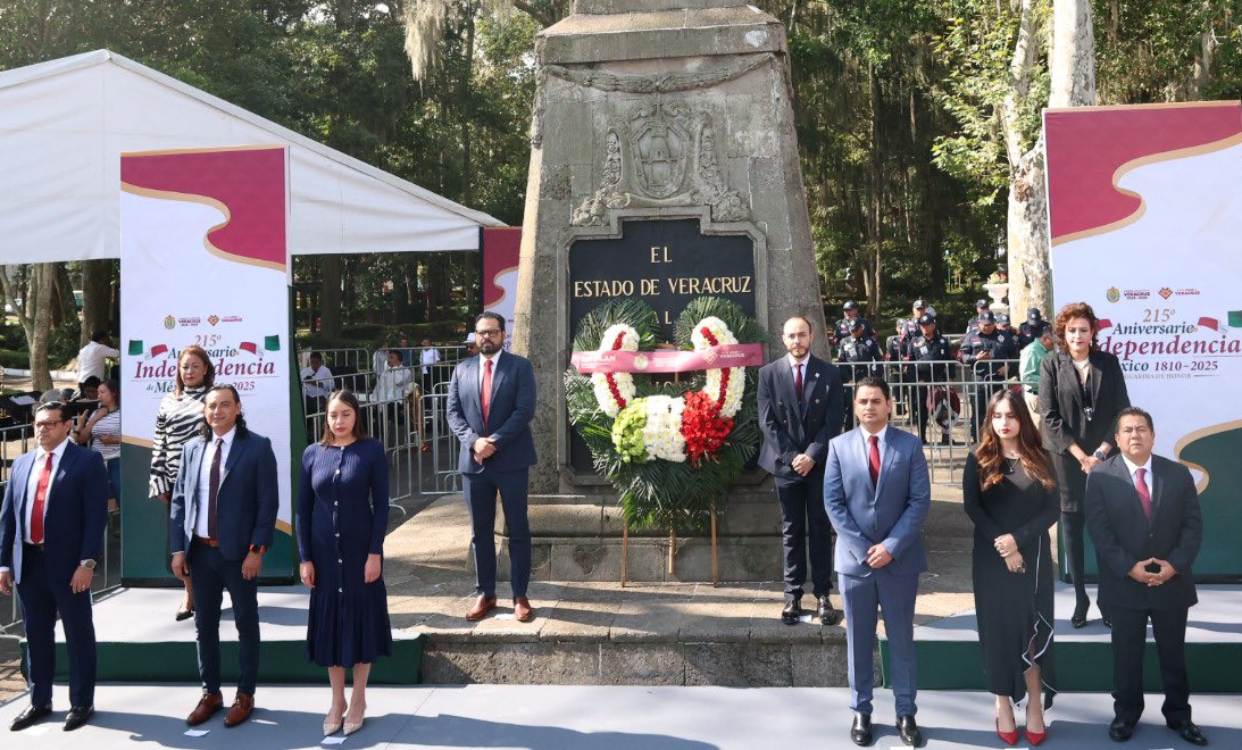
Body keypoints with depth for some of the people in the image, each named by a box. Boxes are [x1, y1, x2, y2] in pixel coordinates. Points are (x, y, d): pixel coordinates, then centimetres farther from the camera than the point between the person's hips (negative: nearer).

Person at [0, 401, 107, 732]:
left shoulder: (87, 461, -4)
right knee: (36, 635, 16)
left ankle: (82, 703, 18)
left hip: (68, 562, -5)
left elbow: (96, 515, -11)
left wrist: (87, 562, -17)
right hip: (28, 562, 5)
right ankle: (39, 702, 29)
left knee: (79, 635, 6)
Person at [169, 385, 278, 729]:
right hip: (200, 551, 4)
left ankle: (245, 695, 19)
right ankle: (210, 693, 26)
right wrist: (178, 548, 1)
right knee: (204, 625, 12)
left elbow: (268, 502, -9)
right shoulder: (193, 448, 7)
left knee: (246, 624, 7)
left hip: (239, 552, -4)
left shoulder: (257, 446, -6)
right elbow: (179, 500, 9)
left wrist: (256, 550, -14)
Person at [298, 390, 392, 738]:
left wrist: (375, 553, -12)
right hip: (324, 553, 2)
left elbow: (381, 505, -6)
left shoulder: (372, 450, -5)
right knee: (329, 621, 9)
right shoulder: (313, 453, 2)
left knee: (361, 619, 6)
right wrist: (305, 557, -2)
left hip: (360, 551, -2)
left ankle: (358, 700, 21)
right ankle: (337, 701, 24)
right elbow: (303, 509, 3)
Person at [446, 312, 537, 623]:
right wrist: (473, 441, -13)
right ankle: (485, 594, 19)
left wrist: (494, 441, -18)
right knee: (480, 532, 9)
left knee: (518, 530, 3)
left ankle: (520, 596, 11)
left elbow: (525, 410, -11)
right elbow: (453, 413, 4)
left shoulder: (520, 366, -1)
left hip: (511, 460, -3)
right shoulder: (462, 370, 10)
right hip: (473, 460, 3)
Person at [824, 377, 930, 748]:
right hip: (854, 557, 1)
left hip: (900, 558, -1)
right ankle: (861, 711, 20)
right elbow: (833, 502, -1)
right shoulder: (839, 446, 1)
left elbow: (920, 501, -5)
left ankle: (906, 713, 19)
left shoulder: (910, 445, -1)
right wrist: (862, 548, -10)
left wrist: (891, 546, -14)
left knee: (901, 638, 9)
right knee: (859, 639, 9)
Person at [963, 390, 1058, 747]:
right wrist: (1002, 547, -15)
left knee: (1033, 631, 2)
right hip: (992, 559, -1)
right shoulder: (979, 460, 0)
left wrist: (1018, 538, -14)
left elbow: (1053, 508, -2)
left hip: (1034, 557, 1)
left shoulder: (1040, 459, 4)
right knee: (999, 630, 4)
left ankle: (1035, 706, 11)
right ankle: (1003, 706, 14)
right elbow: (971, 507, -6)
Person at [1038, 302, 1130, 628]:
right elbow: (1050, 417, -4)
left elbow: (1122, 411, 2)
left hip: (1104, 457, 1)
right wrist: (1080, 455, -9)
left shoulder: (1108, 363, 5)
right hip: (1066, 458, 0)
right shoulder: (1051, 364, 1)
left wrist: (1102, 451, -9)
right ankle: (1080, 597, 14)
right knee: (1072, 526, 4)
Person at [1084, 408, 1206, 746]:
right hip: (1124, 584, -2)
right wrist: (1129, 568, -18)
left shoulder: (1179, 474, 2)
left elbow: (1193, 525, 0)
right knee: (1126, 655, 10)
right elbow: (1099, 530, -10)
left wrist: (1175, 564, -13)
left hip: (1172, 583, 2)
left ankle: (1178, 715, 30)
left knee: (1174, 655, 14)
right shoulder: (1101, 476, -5)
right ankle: (1126, 714, 26)